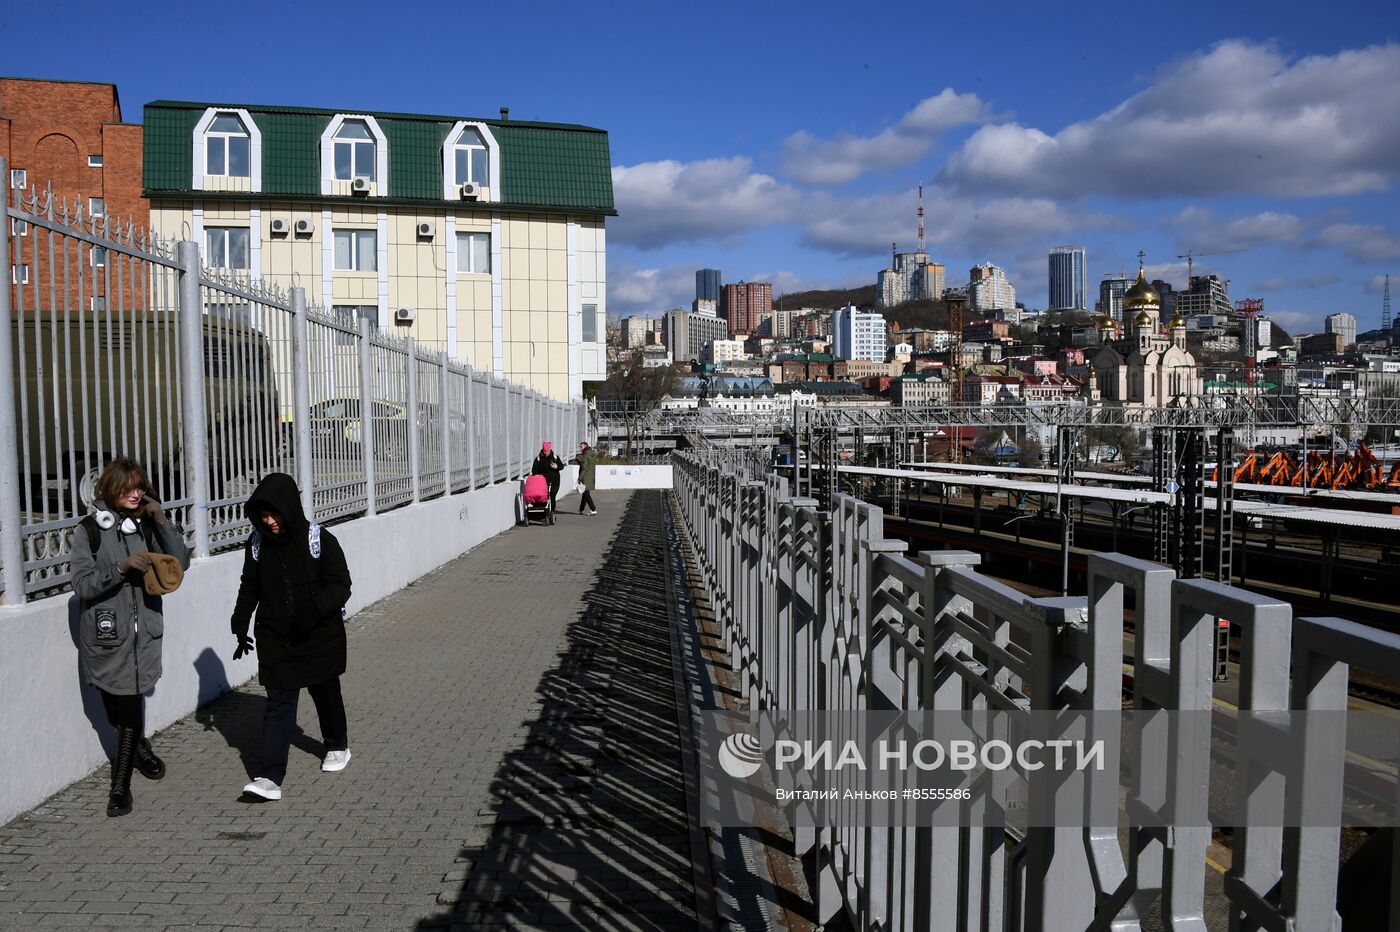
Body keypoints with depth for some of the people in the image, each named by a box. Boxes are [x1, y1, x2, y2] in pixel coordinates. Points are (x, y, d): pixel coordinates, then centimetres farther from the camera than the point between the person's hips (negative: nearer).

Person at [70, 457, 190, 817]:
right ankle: (138, 747, 39)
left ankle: (121, 785, 12)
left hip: (143, 631, 1)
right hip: (105, 633, -1)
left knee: (131, 703, -3)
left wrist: (162, 520, -9)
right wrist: (122, 567, -22)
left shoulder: (147, 525, 6)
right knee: (116, 708, 7)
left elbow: (180, 563, -1)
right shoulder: (89, 529, -3)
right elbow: (82, 585, -8)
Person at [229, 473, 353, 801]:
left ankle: (338, 745, 41)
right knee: (278, 703, -3)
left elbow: (341, 585, -15)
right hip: (276, 639, 2)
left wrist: (316, 607, -33)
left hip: (321, 636, -2)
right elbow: (249, 589, 10)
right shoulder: (256, 543, -4)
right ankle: (271, 776, -4)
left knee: (326, 692, 17)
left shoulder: (320, 539, -15)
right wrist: (240, 627, 11)